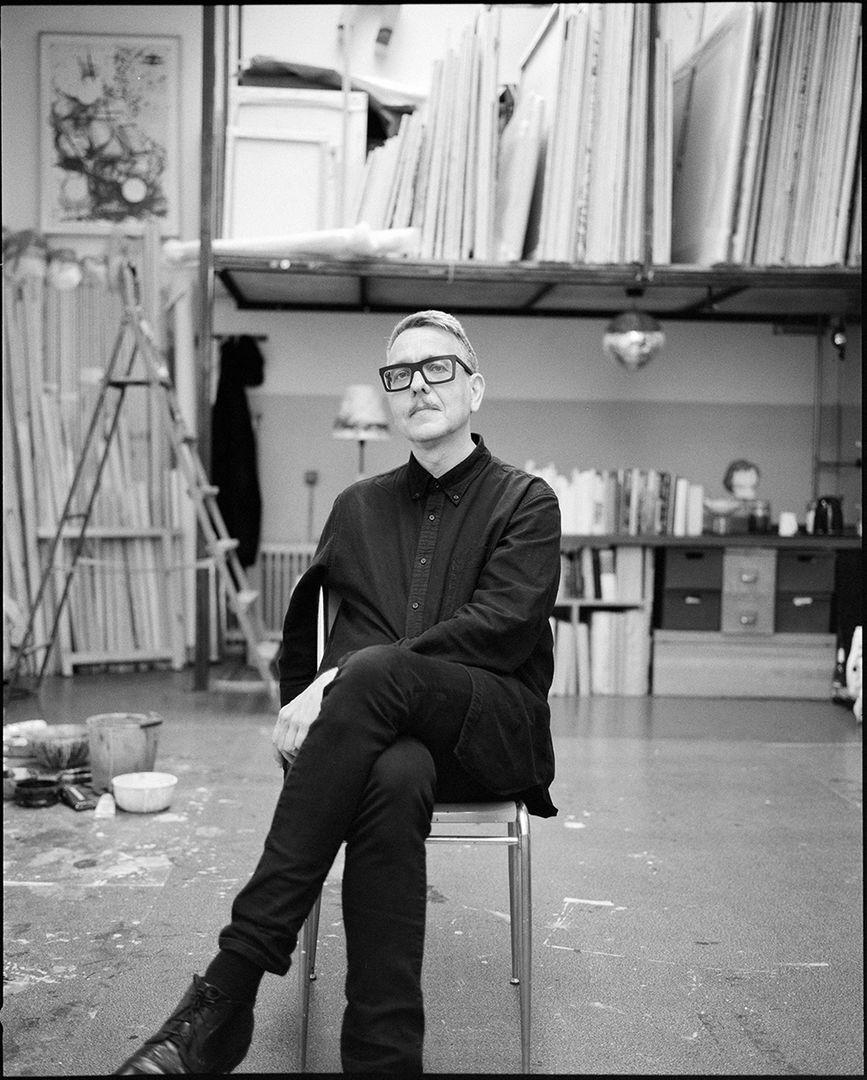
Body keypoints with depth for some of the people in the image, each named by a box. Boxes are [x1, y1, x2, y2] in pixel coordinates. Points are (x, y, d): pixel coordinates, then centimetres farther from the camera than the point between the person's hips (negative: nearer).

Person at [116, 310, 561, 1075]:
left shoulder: (525, 501, 8)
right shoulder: (359, 506, 22)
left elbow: (501, 627, -9)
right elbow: (305, 626, 23)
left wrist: (349, 676, -18)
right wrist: (303, 707, 0)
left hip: (497, 731, -2)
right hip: (382, 733, 2)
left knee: (377, 673, -37)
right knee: (392, 779, -38)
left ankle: (231, 983, -36)